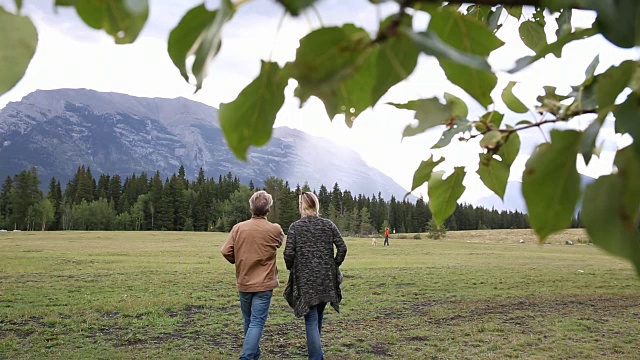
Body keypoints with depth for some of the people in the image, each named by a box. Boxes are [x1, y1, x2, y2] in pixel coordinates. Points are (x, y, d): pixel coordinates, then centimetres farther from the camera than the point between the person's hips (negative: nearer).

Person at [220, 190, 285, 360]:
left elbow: (225, 251, -8)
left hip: (243, 282, 3)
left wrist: (238, 262, 10)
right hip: (264, 284, -3)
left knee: (248, 322, 19)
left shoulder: (238, 228, -6)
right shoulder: (274, 230, -10)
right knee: (257, 323, -1)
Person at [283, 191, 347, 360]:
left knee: (311, 320, 0)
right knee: (318, 317, 21)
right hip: (326, 278, 4)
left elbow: (289, 253, -11)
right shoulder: (328, 224, 1)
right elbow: (342, 248, -4)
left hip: (305, 279, -3)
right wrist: (334, 265, 10)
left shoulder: (295, 227, -5)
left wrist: (291, 268, 8)